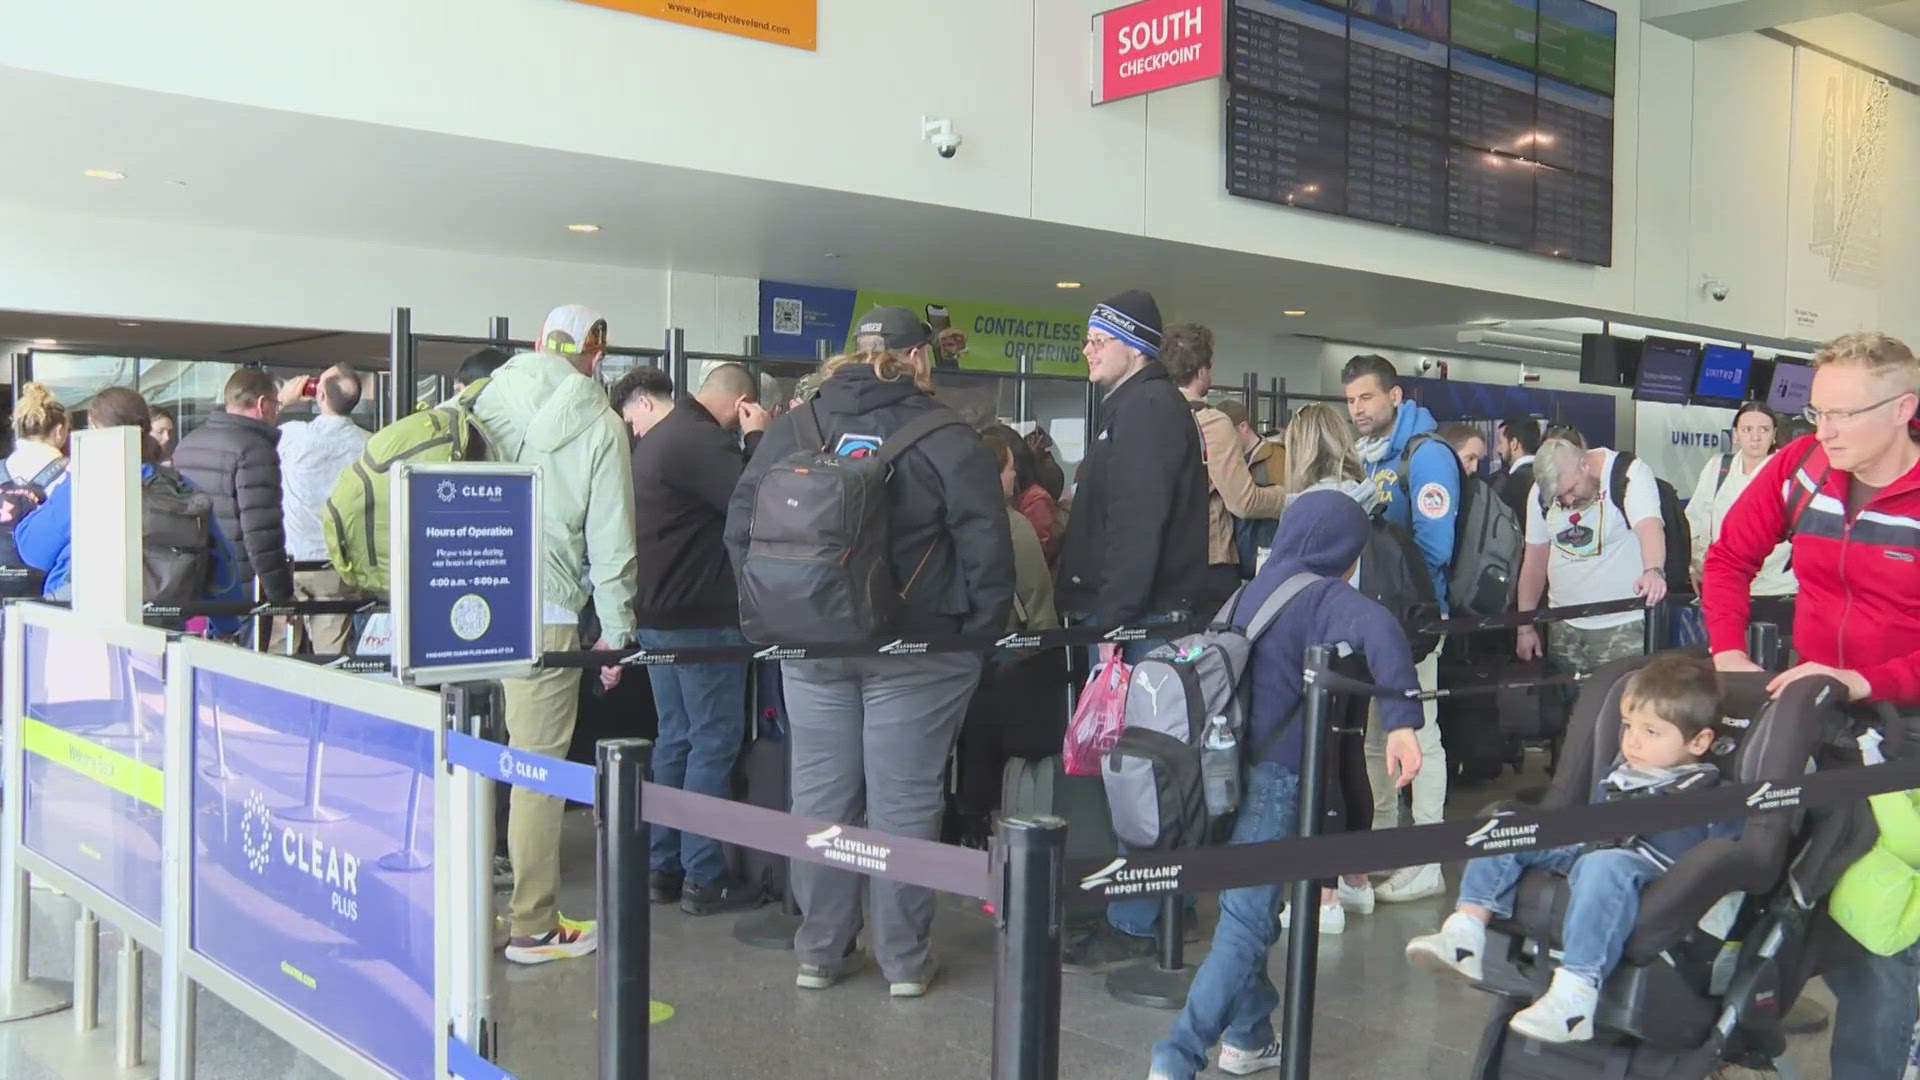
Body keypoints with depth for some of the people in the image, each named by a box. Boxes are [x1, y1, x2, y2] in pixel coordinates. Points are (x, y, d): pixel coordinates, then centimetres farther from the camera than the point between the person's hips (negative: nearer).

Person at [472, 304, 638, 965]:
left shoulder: (485, 397, 6)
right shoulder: (599, 424, -2)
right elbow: (611, 539, -1)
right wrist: (616, 630, 7)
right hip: (545, 612, -4)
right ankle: (532, 926, 10)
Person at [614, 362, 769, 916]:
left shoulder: (656, 443, 14)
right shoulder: (700, 439, -18)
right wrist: (757, 438, -10)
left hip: (660, 616, 10)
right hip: (703, 620, -10)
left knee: (675, 737, 15)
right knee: (714, 741, -2)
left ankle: (663, 866, 20)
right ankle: (703, 877, 2)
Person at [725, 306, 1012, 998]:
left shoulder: (791, 428, 5)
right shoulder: (947, 441, -8)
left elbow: (742, 527, 6)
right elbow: (986, 548, -10)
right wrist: (978, 634, 1)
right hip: (914, 651, -3)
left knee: (820, 795, 12)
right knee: (903, 800, 5)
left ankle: (819, 951, 21)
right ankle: (904, 960, 14)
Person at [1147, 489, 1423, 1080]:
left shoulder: (1256, 589, 14)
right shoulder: (1326, 596, -8)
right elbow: (1379, 632, -28)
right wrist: (1401, 722, -32)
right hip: (1275, 773, -8)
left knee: (1247, 909, 21)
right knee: (1246, 926, -4)